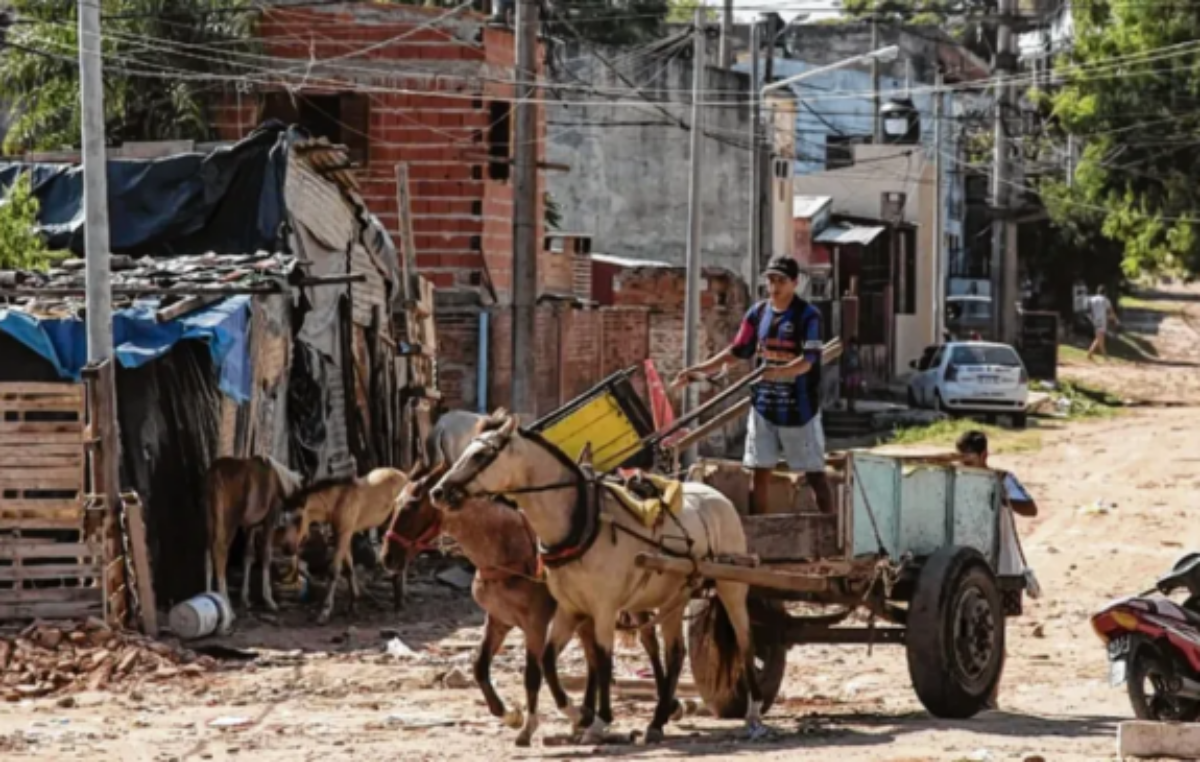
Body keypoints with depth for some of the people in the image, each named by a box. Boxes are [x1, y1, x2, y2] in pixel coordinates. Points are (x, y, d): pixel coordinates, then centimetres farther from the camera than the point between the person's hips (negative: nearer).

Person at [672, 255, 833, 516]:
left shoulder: (807, 315, -11)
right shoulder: (758, 312, 5)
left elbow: (807, 361, -20)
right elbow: (737, 350, 12)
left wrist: (779, 371, -37)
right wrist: (697, 370, 6)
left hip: (799, 407, -5)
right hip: (764, 405, 5)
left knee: (815, 473, 0)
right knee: (759, 473, 7)